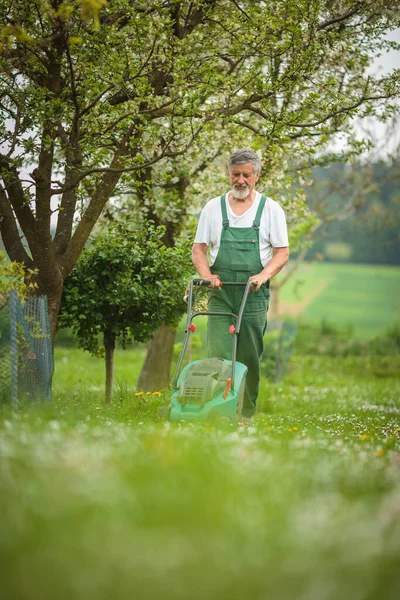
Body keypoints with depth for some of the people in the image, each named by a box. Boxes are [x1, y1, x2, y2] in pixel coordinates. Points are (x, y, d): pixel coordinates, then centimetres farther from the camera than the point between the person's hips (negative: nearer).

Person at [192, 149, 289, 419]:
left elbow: (282, 252, 4)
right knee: (218, 355, -10)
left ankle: (248, 414, 10)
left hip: (254, 295, -1)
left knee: (250, 357, 1)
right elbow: (199, 248, 11)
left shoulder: (271, 209, 6)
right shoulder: (213, 207, 11)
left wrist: (263, 275, -14)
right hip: (221, 293, 1)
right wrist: (206, 274, -8)